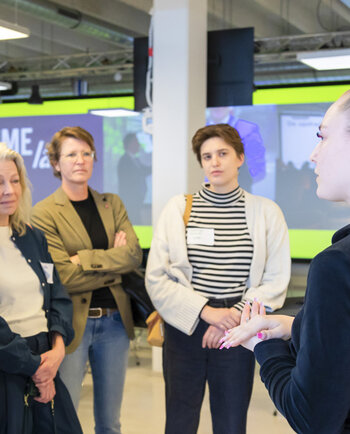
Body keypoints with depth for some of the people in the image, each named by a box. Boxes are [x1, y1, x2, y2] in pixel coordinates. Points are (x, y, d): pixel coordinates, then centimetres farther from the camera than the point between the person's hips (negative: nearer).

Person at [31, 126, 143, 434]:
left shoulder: (112, 204, 9)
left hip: (115, 321, 5)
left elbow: (134, 254, -5)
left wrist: (86, 259, -15)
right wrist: (114, 261, -8)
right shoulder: (45, 213, -6)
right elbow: (63, 277, -16)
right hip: (72, 324, -4)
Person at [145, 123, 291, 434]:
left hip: (237, 331, 0)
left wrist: (233, 317, -12)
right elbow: (156, 278, -3)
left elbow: (275, 283, 0)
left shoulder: (266, 212, 2)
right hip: (185, 327, 0)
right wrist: (207, 311, -13)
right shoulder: (178, 208, 2)